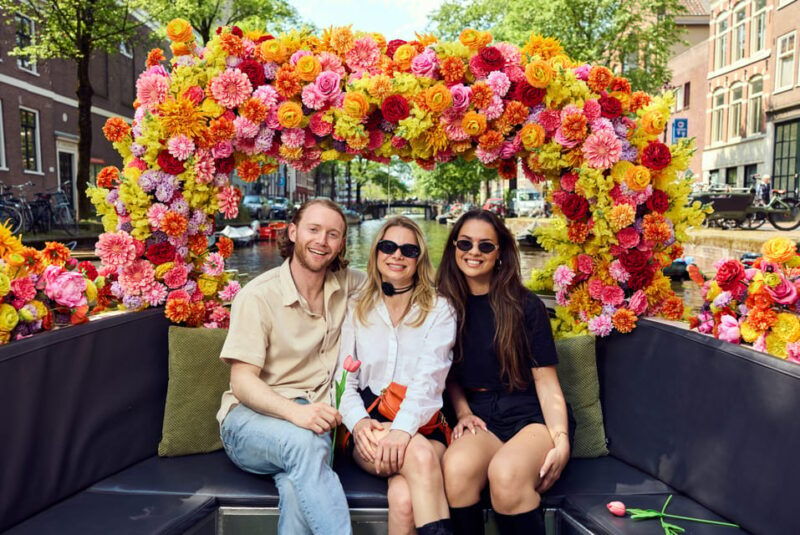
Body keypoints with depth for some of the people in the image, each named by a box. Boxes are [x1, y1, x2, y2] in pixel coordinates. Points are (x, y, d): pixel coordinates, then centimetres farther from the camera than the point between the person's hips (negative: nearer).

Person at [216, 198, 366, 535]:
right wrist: (293, 411, -31)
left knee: (297, 487, -33)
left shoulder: (347, 285, 5)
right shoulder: (258, 295, -7)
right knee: (302, 441, -37)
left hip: (314, 418, 2)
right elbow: (243, 381, -12)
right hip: (253, 416, -2)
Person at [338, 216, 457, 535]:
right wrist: (358, 422, -14)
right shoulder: (356, 310, 13)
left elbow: (429, 376, -9)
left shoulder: (438, 310, 6)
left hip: (422, 429, -1)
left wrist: (402, 428, -26)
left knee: (405, 498, -33)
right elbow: (344, 378, 6)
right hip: (369, 432, 1)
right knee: (420, 456, -33)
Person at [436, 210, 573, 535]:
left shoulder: (525, 305, -1)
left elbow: (546, 380, -1)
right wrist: (463, 412, -1)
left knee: (506, 472, -35)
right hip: (480, 417, 2)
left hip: (531, 414, -2)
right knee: (456, 466, -33)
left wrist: (560, 439, -12)